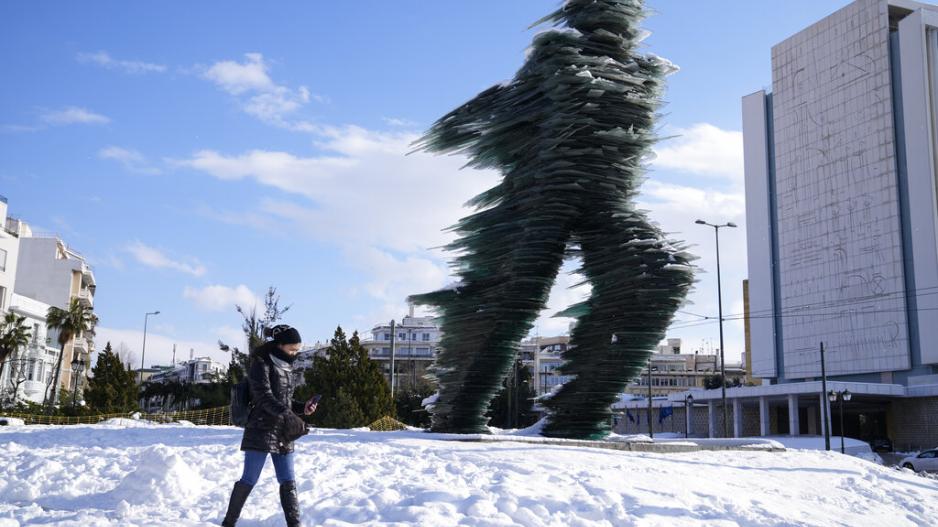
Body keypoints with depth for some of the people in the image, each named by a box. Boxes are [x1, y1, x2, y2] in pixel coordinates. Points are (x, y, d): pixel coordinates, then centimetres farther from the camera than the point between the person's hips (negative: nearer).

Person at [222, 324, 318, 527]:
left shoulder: (286, 367, 14)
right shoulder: (261, 364, -8)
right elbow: (265, 396, -20)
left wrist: (302, 407, 2)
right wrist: (290, 417, -30)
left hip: (283, 434, 7)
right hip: (261, 431, -7)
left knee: (288, 481, 5)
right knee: (249, 479, -1)